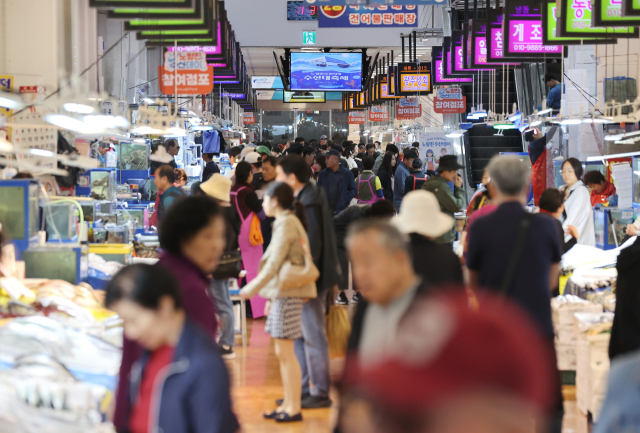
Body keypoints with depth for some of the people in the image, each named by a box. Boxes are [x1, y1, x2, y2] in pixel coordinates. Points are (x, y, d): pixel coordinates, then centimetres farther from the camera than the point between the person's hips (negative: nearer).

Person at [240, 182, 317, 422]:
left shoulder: (285, 223, -12)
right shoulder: (292, 221, 17)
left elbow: (275, 262, -18)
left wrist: (253, 288, -12)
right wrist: (270, 294, 20)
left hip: (288, 293, -10)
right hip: (283, 292, 10)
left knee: (286, 352, -7)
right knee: (283, 352, 12)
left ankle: (294, 408, -3)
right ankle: (288, 404, 17)